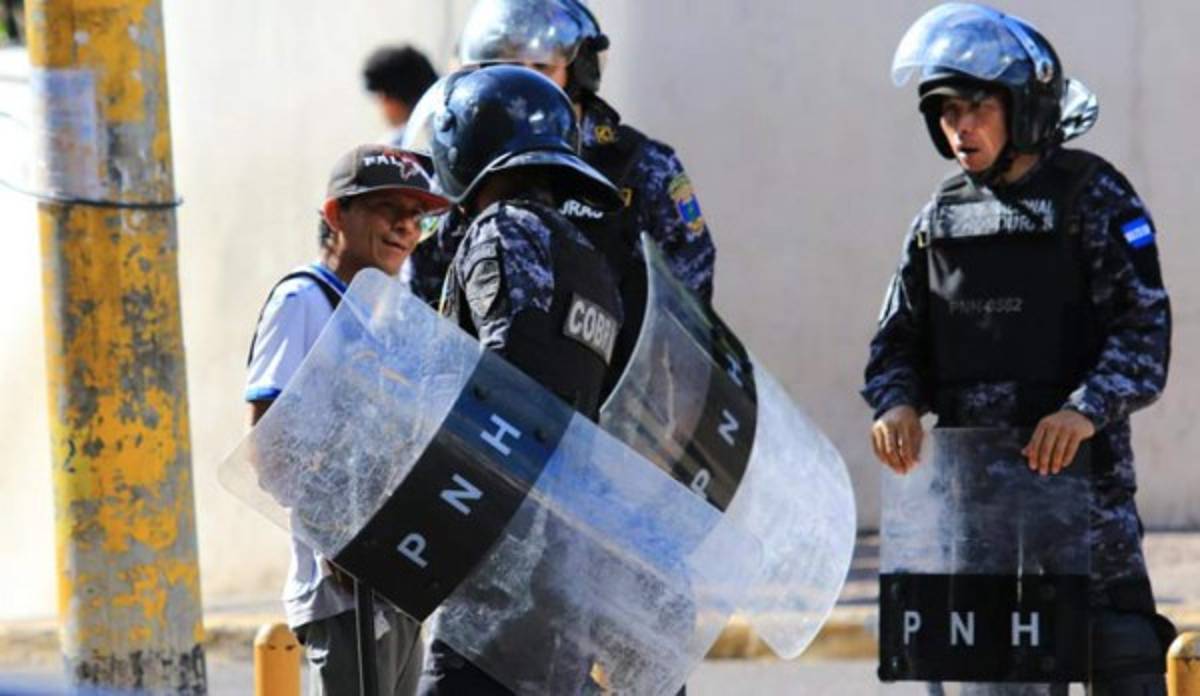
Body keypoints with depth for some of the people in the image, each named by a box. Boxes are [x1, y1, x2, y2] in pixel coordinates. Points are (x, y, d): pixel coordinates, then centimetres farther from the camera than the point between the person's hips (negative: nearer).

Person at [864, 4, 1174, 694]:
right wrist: (897, 403, -8)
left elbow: (1145, 326, -10)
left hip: (1078, 463, -5)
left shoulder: (1092, 196, -4)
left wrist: (1088, 409, -26)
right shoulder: (941, 217, 12)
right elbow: (901, 339, 14)